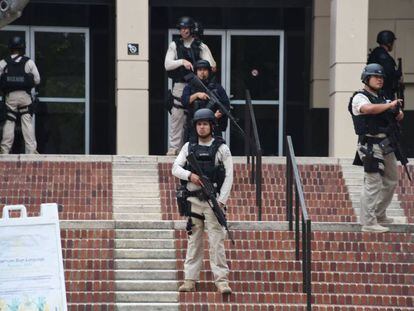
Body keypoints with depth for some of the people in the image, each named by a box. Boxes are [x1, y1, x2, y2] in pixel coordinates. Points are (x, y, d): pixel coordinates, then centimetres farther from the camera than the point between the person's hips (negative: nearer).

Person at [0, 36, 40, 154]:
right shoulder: (29, 62, -1)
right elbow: (37, 79, 0)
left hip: (10, 96, 0)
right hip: (25, 95, 0)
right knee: (27, 122, 3)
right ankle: (31, 150, -1)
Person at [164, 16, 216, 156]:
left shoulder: (201, 47, 9)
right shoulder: (174, 45, 10)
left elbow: (210, 64, 1)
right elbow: (167, 65, -1)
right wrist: (182, 61, -17)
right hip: (180, 85, 0)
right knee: (177, 117, -5)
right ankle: (174, 147, -3)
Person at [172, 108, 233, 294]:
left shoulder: (221, 148, 1)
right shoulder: (189, 147, 11)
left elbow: (229, 176, -3)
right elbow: (175, 168, 5)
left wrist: (221, 201, -11)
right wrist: (190, 175, -15)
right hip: (193, 200, 3)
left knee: (216, 241, -8)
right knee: (194, 240, 6)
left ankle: (222, 281, -9)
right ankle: (190, 280, 9)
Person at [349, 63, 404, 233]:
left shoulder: (381, 98, 18)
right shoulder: (360, 98, -9)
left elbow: (397, 116, 15)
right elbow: (369, 109, -32)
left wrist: (398, 112, -8)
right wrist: (390, 105, -23)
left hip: (385, 143, 9)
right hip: (370, 145, -9)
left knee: (391, 180, 18)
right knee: (373, 183, -11)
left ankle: (379, 215, 31)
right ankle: (369, 223, -9)